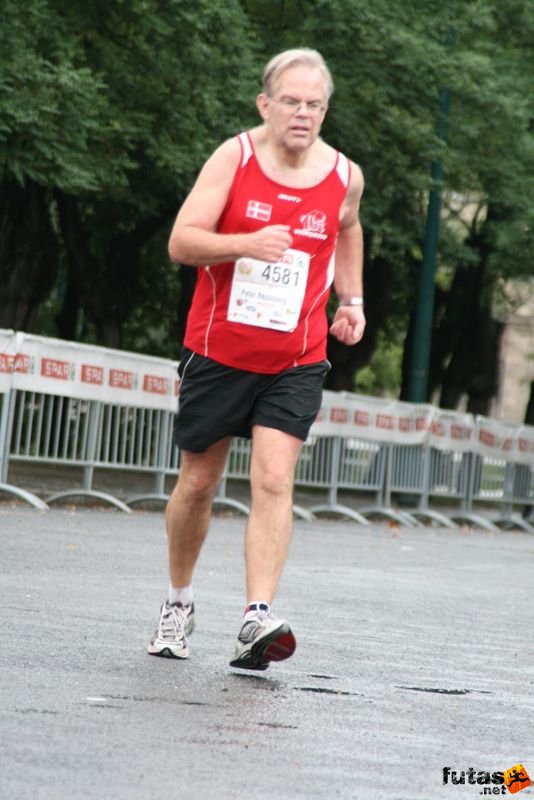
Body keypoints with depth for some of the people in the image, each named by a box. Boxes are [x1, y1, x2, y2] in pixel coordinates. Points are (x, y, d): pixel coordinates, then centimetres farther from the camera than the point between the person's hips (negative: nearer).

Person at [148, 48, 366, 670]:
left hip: (295, 363, 1)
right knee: (197, 483, 10)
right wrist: (248, 243, -30)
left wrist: (351, 300, 12)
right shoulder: (234, 157, -8)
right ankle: (178, 602, 31)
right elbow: (181, 243, -15)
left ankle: (257, 620, -22)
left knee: (273, 481, -16)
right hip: (218, 351, -1)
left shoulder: (345, 176, 0)